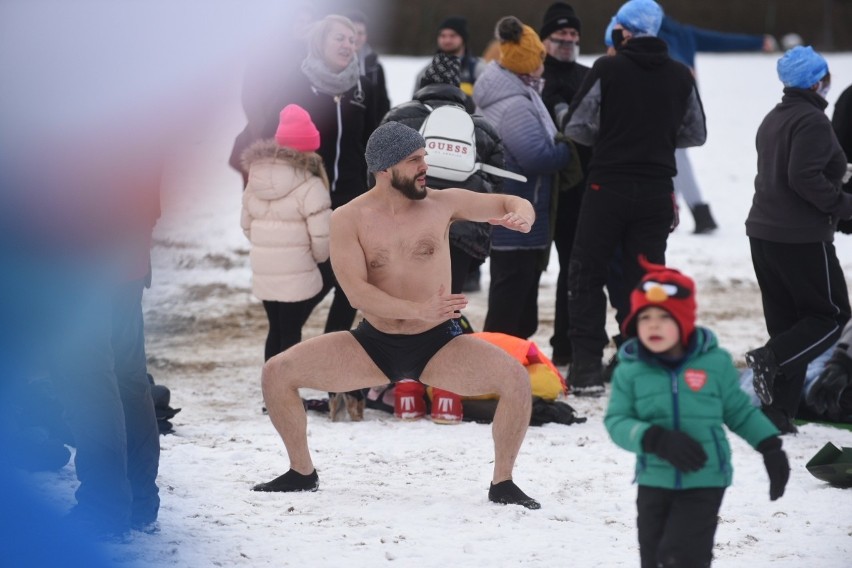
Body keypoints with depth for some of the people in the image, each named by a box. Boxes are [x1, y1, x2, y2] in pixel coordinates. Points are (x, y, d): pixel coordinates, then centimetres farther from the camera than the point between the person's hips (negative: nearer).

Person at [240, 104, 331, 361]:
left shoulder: (256, 177, 7)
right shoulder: (309, 185, -14)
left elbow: (247, 224, 12)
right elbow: (321, 234, -16)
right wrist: (318, 256, 3)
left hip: (263, 270, 6)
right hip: (297, 273, -6)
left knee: (276, 330, 16)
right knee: (291, 333, -1)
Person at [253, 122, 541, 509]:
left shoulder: (441, 204, -4)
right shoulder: (348, 219, -6)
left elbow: (514, 204, 3)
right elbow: (356, 290, -17)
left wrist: (520, 217, -23)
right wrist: (417, 310, -31)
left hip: (438, 346, -1)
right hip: (373, 346, 1)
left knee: (515, 378, -26)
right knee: (277, 372, -12)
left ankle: (502, 484, -8)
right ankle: (302, 473, 9)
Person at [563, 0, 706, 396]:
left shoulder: (607, 69, -9)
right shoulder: (680, 76, 2)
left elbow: (577, 127, -6)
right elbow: (696, 135, 11)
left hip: (608, 185, -3)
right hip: (656, 191, 3)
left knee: (587, 274, 7)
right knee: (645, 279, 9)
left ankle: (587, 367, 0)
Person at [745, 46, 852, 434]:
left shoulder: (773, 120, 15)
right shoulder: (812, 121, -14)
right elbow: (804, 177, -23)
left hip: (763, 232, 9)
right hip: (803, 237, -9)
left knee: (786, 324, 11)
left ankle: (777, 412, 4)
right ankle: (771, 359, -17)